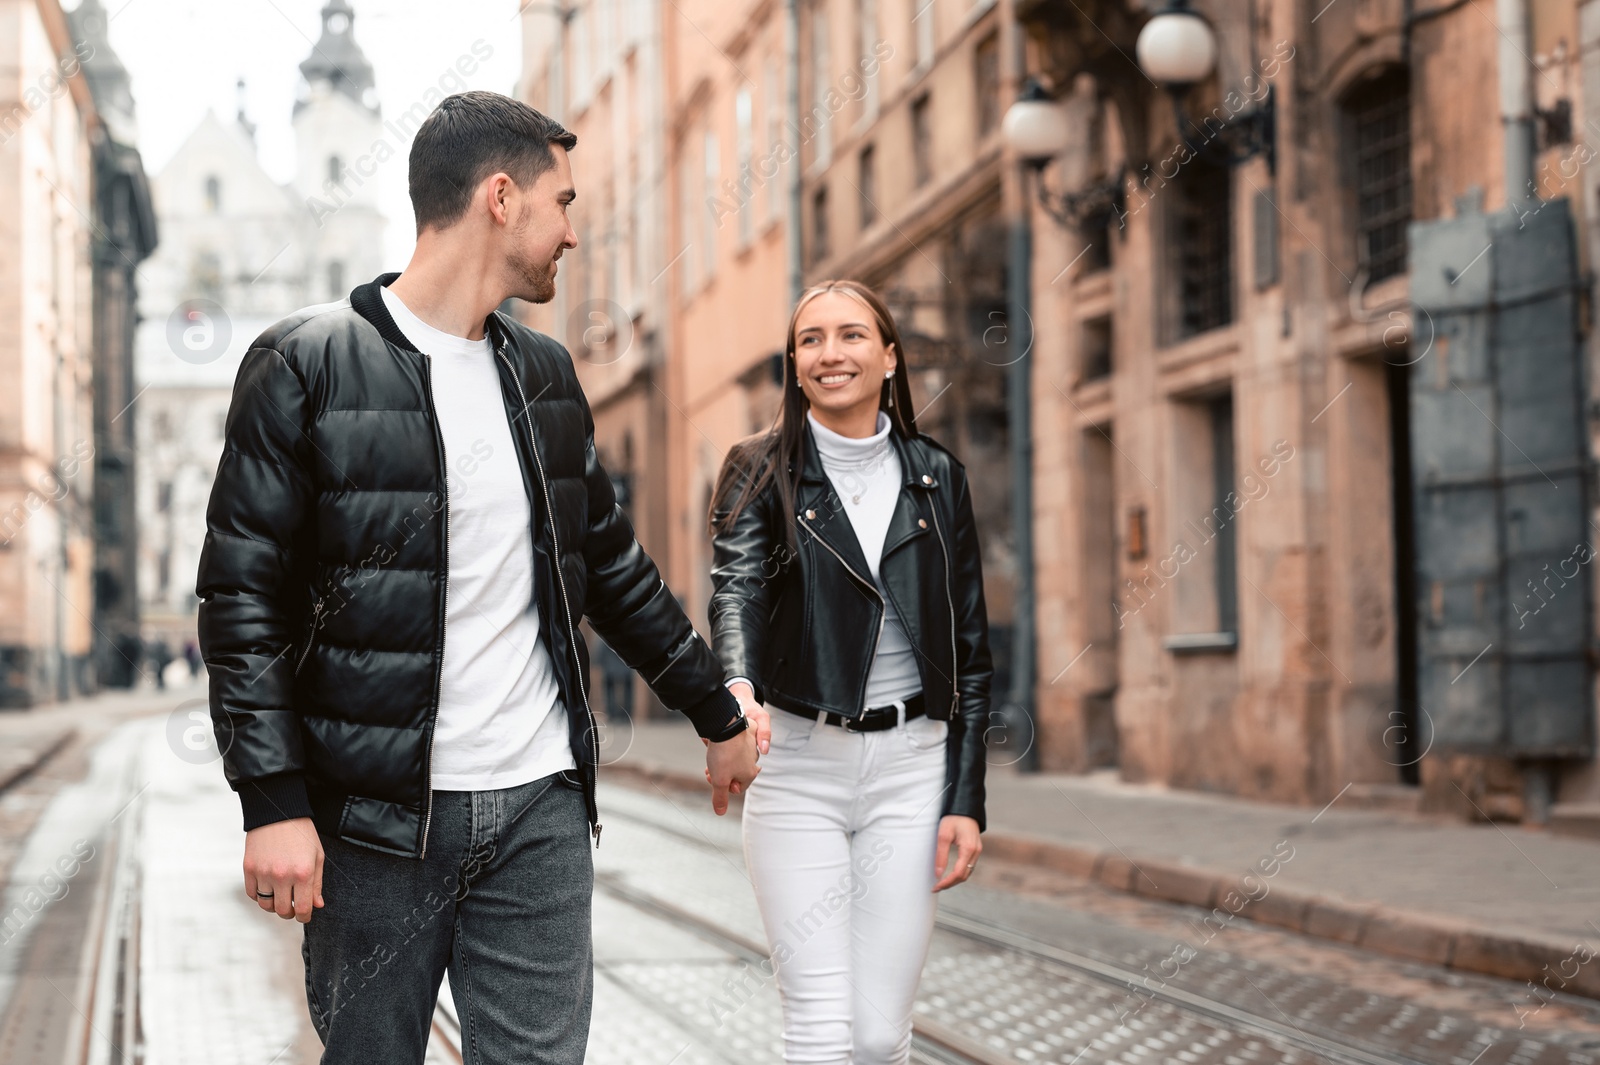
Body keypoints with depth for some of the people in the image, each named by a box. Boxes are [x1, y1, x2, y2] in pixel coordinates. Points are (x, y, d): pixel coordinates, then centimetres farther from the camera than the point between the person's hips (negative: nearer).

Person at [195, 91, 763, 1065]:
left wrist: (718, 715, 27)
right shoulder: (307, 367, -6)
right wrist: (275, 800, -15)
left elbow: (614, 568, 23)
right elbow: (243, 597, -8)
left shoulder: (545, 373, 13)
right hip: (375, 813, -5)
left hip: (540, 806, 5)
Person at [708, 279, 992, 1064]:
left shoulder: (936, 478, 7)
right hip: (798, 764, -2)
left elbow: (969, 651, 8)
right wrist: (736, 689, -41)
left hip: (910, 766, 2)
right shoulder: (761, 471, 1)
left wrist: (965, 800, 1)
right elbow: (736, 586, -19)